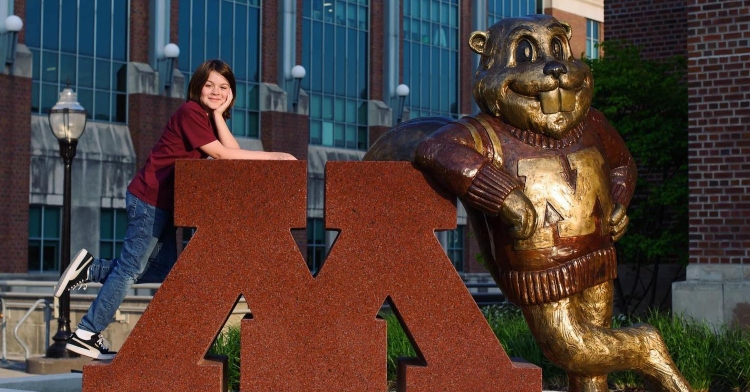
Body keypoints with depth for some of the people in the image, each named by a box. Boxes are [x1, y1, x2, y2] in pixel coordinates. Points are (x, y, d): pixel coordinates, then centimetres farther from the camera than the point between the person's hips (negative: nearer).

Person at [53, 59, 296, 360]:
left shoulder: (208, 118, 11)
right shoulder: (190, 112, -16)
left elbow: (233, 151, -5)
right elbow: (222, 154, -22)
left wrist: (218, 113, -11)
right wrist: (271, 157, -20)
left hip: (164, 204, 9)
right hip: (150, 199, -9)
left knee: (165, 268, 14)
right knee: (131, 268, -3)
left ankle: (91, 269, 19)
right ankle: (87, 334, 5)